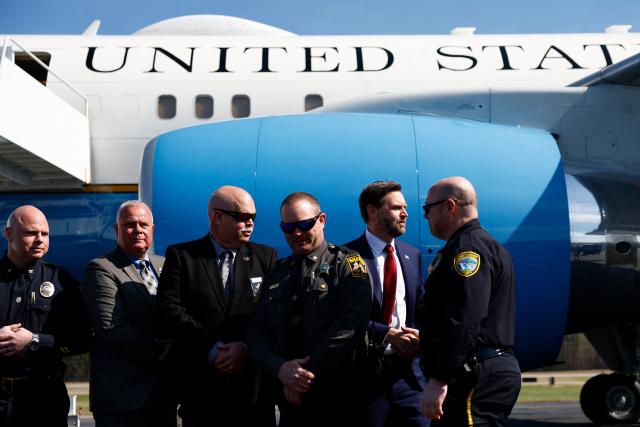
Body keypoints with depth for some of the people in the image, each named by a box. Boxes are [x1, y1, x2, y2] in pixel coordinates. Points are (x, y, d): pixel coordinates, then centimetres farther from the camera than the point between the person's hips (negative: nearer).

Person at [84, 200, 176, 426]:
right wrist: (160, 350, -14)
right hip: (123, 392, -6)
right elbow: (111, 327, -16)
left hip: (163, 391, 6)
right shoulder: (101, 269, -6)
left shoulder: (163, 265, 15)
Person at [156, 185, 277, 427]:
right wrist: (211, 349, -12)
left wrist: (246, 347, -13)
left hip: (253, 386, 1)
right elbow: (170, 309, -6)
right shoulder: (181, 256, 5)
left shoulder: (265, 257, 10)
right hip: (200, 386, -1)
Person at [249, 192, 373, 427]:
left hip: (339, 399, -4)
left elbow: (350, 325, -15)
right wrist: (280, 368, -13)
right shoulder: (277, 273, 13)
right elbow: (257, 332, 7)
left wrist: (308, 373, -17)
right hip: (291, 399, 4)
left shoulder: (347, 264, -1)